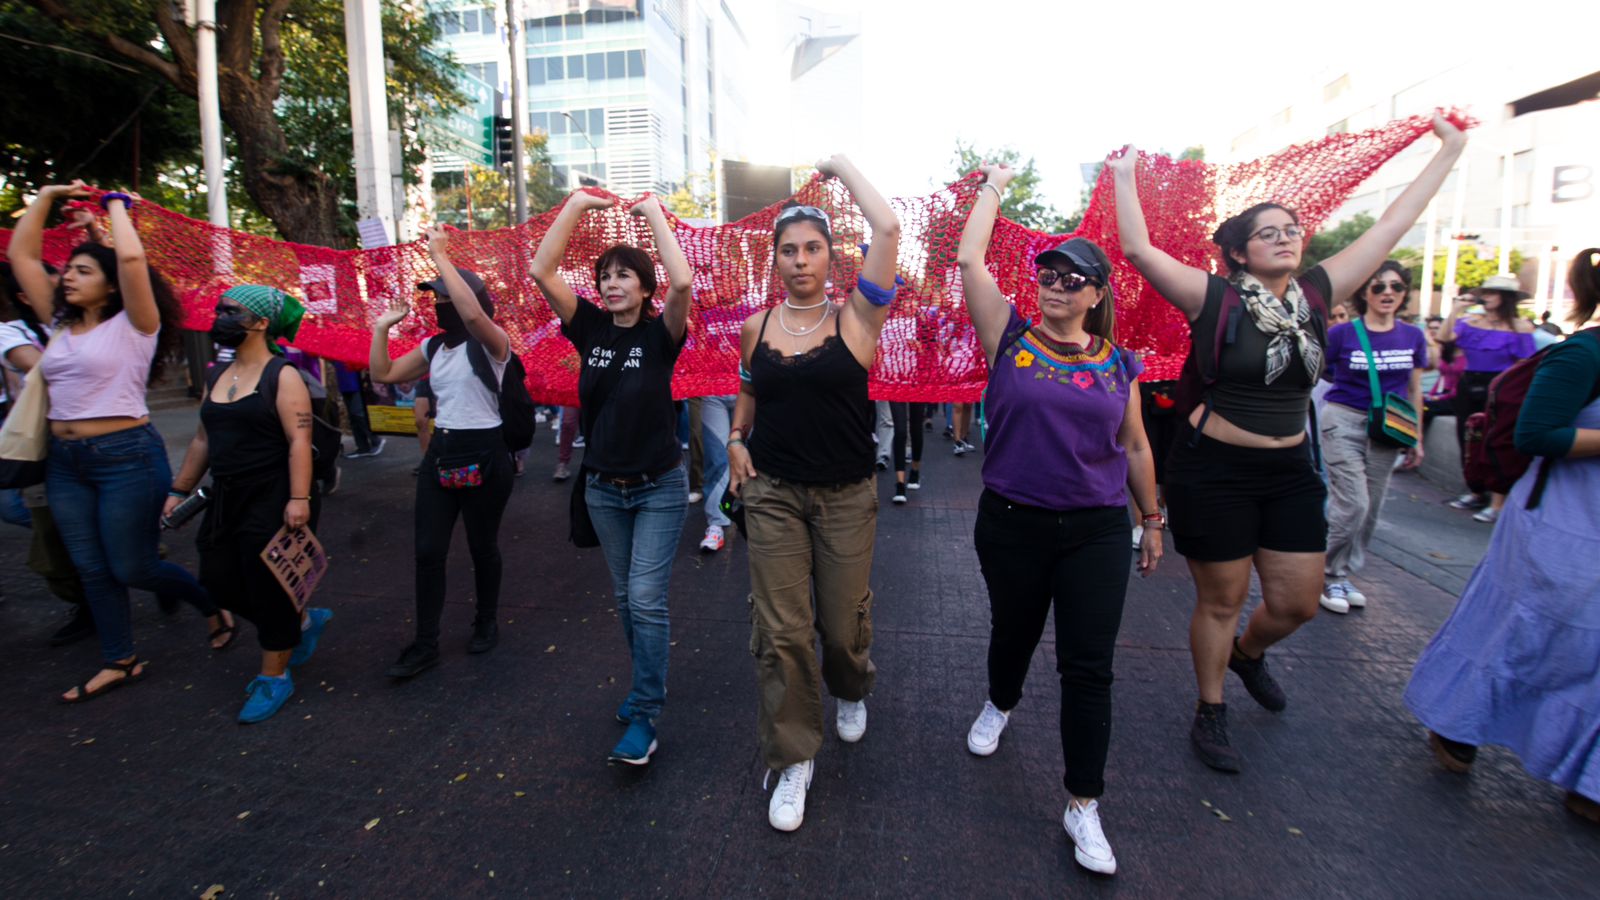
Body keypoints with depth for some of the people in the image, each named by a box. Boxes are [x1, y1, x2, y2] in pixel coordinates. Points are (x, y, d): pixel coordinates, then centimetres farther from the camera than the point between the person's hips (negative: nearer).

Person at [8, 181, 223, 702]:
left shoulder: (133, 325, -7)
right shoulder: (60, 324, 12)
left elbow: (132, 258, -21)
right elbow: (21, 256, 16)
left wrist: (116, 205, -6)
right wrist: (46, 197, 12)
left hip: (127, 456, -7)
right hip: (65, 462, 7)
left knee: (132, 569, -2)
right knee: (92, 570, 11)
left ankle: (213, 606, 24)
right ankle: (119, 663, 23)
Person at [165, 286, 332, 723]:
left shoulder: (283, 376, -11)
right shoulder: (217, 375, 12)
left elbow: (299, 441, -18)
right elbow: (203, 439, 18)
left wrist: (299, 498, -26)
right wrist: (180, 490, 18)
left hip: (272, 499, -8)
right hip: (227, 498, 8)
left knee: (267, 587, -1)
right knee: (219, 580, 9)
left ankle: (273, 678, 15)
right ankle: (304, 620, 30)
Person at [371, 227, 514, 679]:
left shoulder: (491, 342, -11)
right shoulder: (433, 347, 10)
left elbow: (472, 313, -34)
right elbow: (383, 374, 14)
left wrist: (440, 256, -28)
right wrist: (383, 326, 6)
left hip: (483, 455, -6)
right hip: (439, 453, 7)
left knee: (482, 546, 9)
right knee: (428, 551, 5)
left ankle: (486, 623, 31)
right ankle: (425, 644, 15)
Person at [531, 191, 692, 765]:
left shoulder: (660, 334, -10)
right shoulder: (590, 328, 1)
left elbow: (683, 281, -29)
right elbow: (542, 271, -8)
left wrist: (654, 213, -18)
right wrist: (577, 205, -7)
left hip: (659, 487, -5)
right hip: (603, 487, 5)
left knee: (646, 598, -7)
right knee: (625, 597, 16)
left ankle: (644, 717, 2)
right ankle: (650, 680, 35)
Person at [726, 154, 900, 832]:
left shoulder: (855, 317, -6)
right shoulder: (756, 327, 3)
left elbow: (888, 228, -18)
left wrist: (841, 166, -5)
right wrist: (736, 438, 4)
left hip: (846, 496, -1)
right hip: (773, 494, 2)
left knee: (843, 622, 10)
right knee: (780, 631, 1)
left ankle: (851, 691, 47)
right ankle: (792, 758, 19)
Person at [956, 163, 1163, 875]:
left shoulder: (1118, 364, 3)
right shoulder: (1011, 338, -3)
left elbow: (1135, 448, 12)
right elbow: (969, 261, -8)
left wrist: (1152, 520, 15)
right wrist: (995, 186, 2)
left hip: (1095, 531, 1)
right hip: (1012, 523, -1)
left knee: (1088, 667, 2)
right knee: (1013, 630, 19)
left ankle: (1083, 804, 17)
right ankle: (1000, 704, 53)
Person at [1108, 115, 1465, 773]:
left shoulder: (1316, 293, 5)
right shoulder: (1215, 298, -10)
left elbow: (1391, 227, 12)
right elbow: (1137, 249, -17)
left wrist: (1448, 154, 17)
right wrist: (1125, 177, -12)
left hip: (1290, 471, 5)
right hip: (1214, 471, -5)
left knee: (1298, 602, 11)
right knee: (1221, 601, 7)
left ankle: (1249, 654, 45)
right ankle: (1210, 714, 28)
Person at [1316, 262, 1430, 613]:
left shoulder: (1413, 337, 4)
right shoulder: (1343, 333, -8)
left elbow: (1414, 390, 12)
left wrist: (1416, 438, 13)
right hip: (1344, 421, -4)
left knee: (1371, 508, 7)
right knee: (1352, 503, -12)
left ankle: (1343, 575, 20)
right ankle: (1330, 574, 6)